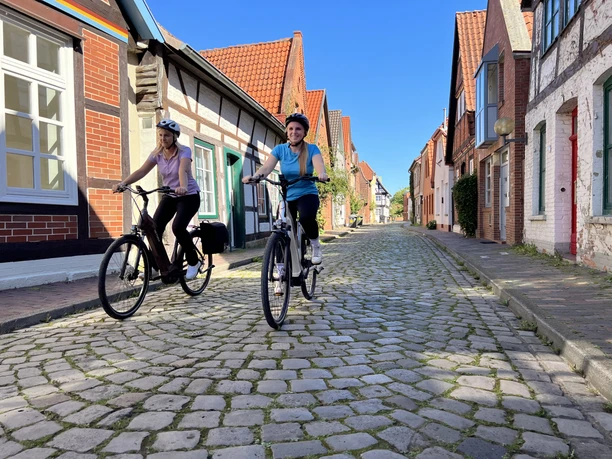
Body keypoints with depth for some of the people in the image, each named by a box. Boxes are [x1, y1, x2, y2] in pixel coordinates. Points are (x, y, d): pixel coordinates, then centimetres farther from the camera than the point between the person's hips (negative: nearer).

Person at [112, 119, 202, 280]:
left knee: (178, 227, -25)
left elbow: (182, 171, -37)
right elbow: (141, 171, -15)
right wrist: (123, 183, -31)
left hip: (189, 196, -5)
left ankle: (193, 262, -4)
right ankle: (155, 265, 3)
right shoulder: (157, 153, -4)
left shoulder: (184, 151, -17)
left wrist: (183, 187, -58)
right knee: (154, 227, -12)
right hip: (169, 196, 5)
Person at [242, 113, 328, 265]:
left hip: (307, 194, -3)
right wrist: (254, 176, -40)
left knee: (307, 218, -34)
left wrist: (322, 174, -52)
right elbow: (266, 168, -18)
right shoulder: (280, 149, -5)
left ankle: (315, 246, -7)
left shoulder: (312, 149, -9)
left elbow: (319, 165, -27)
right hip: (287, 197, 3)